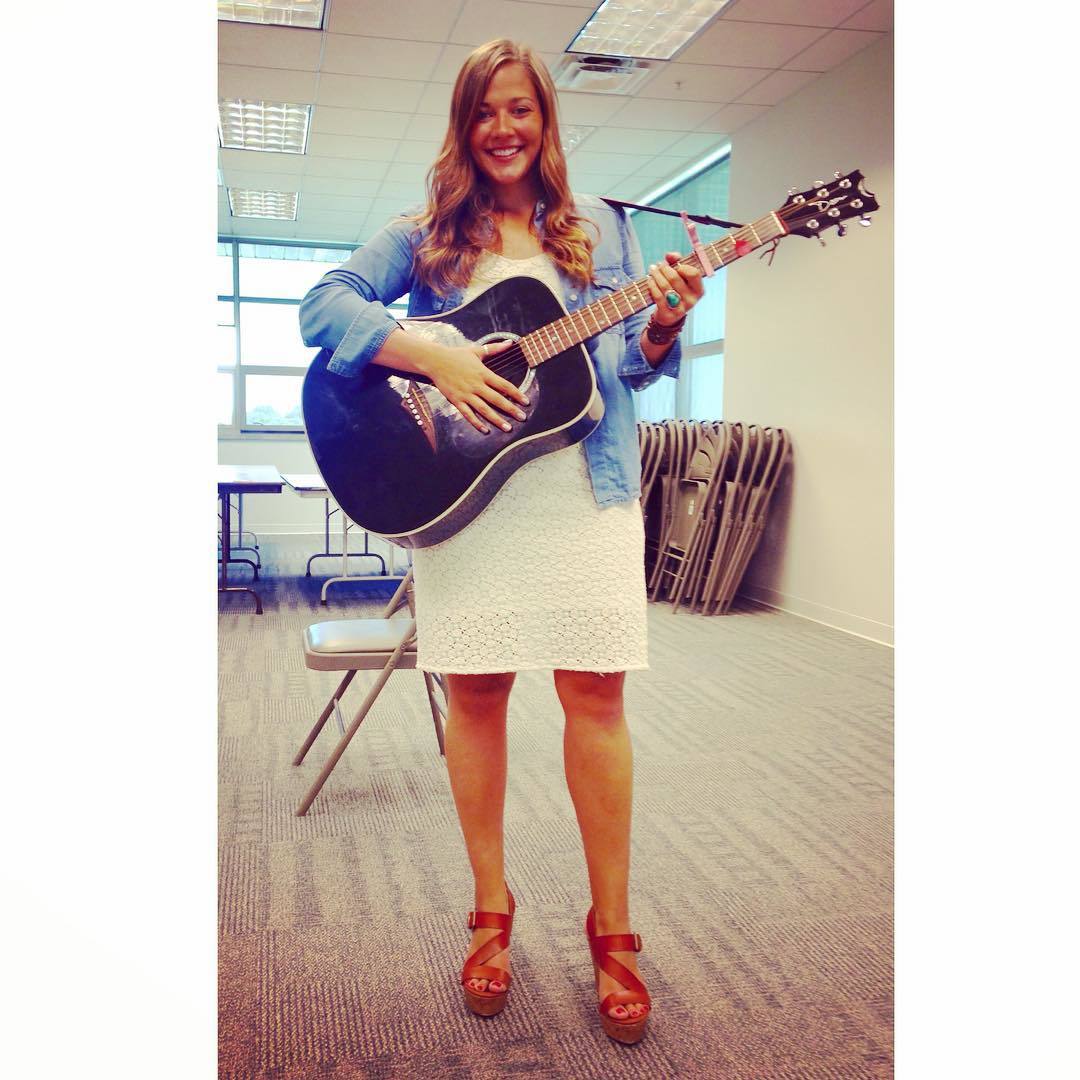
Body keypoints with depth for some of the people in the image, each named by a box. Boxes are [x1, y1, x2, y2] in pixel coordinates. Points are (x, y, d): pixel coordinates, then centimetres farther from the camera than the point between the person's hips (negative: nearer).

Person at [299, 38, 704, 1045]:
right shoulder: (426, 234, 11)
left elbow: (630, 364, 11)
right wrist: (437, 360, -15)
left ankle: (611, 928, 12)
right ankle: (490, 911, 22)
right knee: (475, 694, 4)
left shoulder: (601, 228, 14)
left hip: (583, 490, 0)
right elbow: (323, 301, -1)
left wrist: (663, 326, -13)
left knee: (595, 695, -2)